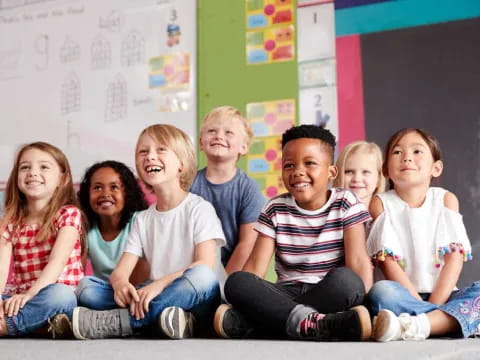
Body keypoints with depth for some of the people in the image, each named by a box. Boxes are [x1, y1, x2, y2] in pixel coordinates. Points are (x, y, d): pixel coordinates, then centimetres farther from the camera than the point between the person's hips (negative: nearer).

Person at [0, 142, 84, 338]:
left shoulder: (69, 214, -1)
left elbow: (57, 261, -15)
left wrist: (30, 294, -30)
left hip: (63, 296, -3)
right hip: (22, 300, 3)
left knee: (58, 294, -38)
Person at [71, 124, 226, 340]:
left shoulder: (199, 209, 0)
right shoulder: (142, 220, 15)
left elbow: (205, 266, -14)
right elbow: (121, 270, 5)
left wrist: (160, 284, -28)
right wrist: (120, 284, -21)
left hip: (194, 300, -4)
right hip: (158, 300, 4)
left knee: (202, 277, -37)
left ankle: (114, 322, -32)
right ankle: (158, 317, -32)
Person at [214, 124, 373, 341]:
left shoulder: (346, 204, 1)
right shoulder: (275, 210, 6)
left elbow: (358, 262, -9)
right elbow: (255, 267, -2)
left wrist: (362, 303, -25)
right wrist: (241, 303, -19)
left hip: (331, 295, -1)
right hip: (287, 295, 2)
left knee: (345, 280, -36)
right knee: (236, 281, -25)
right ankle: (311, 323, -39)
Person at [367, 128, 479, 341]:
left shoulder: (446, 200, 7)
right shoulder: (381, 203, 2)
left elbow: (455, 256, -2)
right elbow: (388, 262, -7)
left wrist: (435, 303, -14)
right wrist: (423, 304, -16)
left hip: (442, 296, 2)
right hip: (403, 297, -2)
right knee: (380, 292, -33)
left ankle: (418, 325, -36)